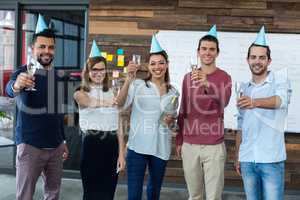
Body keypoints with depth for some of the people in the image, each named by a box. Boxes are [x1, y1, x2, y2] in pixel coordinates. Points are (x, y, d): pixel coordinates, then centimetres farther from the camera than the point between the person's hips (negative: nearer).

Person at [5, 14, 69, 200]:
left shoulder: (57, 76, 9)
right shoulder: (24, 72, -8)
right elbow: (9, 89, -31)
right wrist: (16, 85, -54)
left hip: (55, 146, 5)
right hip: (30, 145, -5)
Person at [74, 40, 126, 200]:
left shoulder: (112, 93, 13)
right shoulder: (80, 94, 2)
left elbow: (118, 126, 9)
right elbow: (94, 103, -22)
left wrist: (121, 154, 3)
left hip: (111, 146, 4)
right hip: (91, 145, -3)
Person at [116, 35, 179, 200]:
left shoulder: (173, 92, 8)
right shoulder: (138, 85, -4)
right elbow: (120, 104, -21)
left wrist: (171, 120, -5)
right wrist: (129, 79, -33)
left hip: (161, 148, 4)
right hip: (138, 146, -4)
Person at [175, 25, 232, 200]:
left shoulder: (224, 77, -2)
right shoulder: (188, 77, 8)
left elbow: (223, 102, -22)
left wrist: (208, 86, -40)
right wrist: (179, 140, 13)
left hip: (214, 146, -3)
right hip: (189, 145, 3)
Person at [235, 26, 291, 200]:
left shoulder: (280, 80, -3)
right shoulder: (244, 88, 11)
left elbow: (280, 100, -27)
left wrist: (255, 102, -47)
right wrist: (238, 156, 14)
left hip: (271, 160, -4)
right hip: (247, 160, 4)